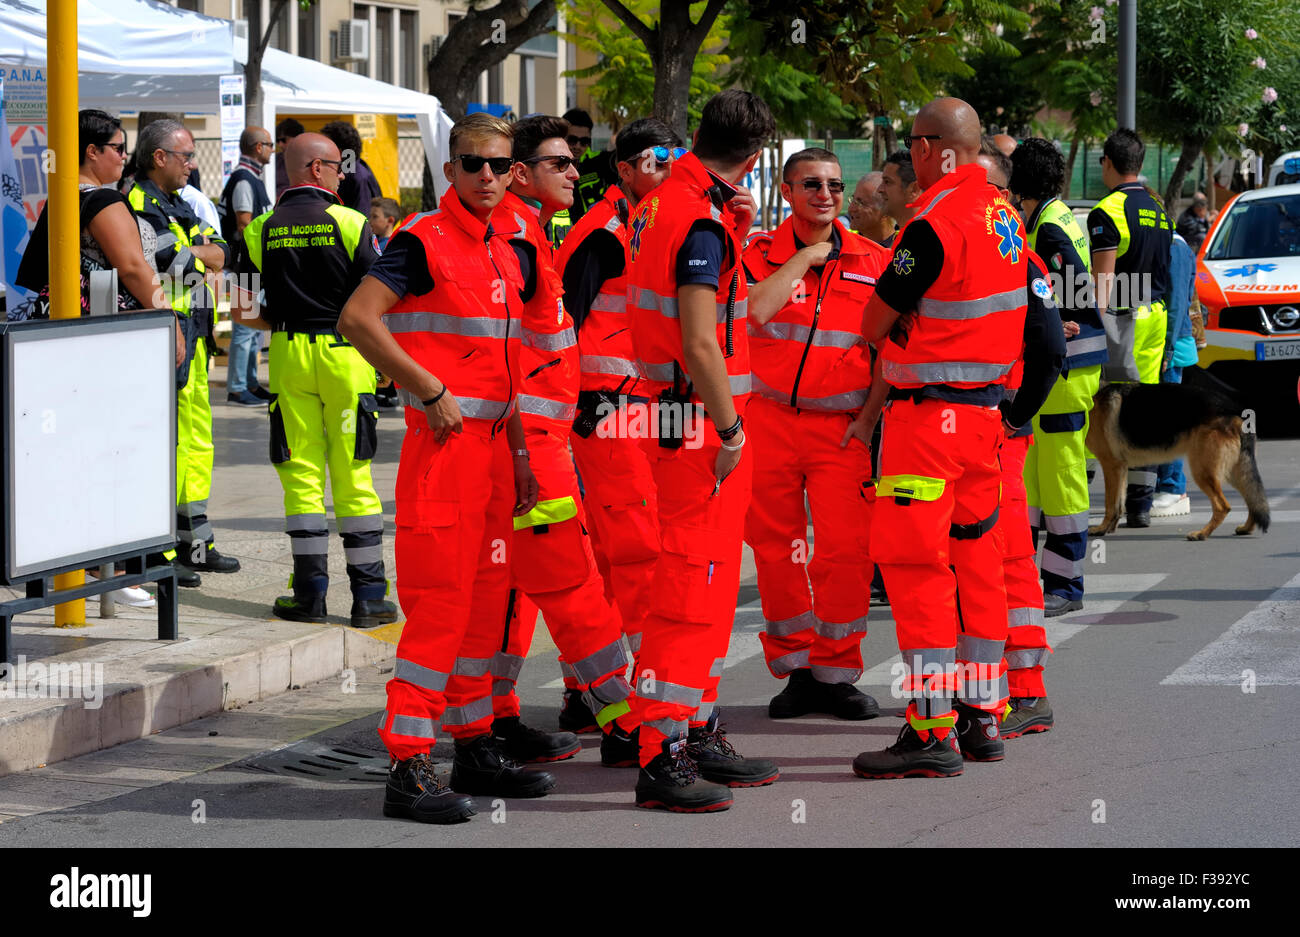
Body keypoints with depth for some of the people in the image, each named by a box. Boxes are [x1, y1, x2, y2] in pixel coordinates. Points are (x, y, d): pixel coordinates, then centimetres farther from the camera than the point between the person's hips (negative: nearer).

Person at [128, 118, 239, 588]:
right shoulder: (140, 206, -11)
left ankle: (195, 542, 23)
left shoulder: (178, 205, 20)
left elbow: (221, 255, 13)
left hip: (193, 337, 10)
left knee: (197, 439, 15)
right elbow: (172, 262, -20)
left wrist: (190, 252, -6)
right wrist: (200, 255, -1)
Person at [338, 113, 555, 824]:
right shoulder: (423, 242, -8)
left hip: (494, 443, 8)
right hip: (443, 442, -8)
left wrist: (520, 454, 14)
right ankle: (409, 768, -8)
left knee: (485, 601, 13)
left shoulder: (504, 251, 16)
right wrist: (431, 392, -16)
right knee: (439, 602, -10)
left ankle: (475, 748, 23)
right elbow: (357, 319, -18)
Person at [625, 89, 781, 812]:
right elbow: (699, 343, -23)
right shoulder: (701, 222, -18)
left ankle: (699, 733, 24)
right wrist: (730, 430, -16)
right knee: (693, 587, -9)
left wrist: (737, 233, 13)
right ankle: (662, 757, -10)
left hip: (688, 419, 10)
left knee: (712, 587, 17)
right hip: (700, 422, -10)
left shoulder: (662, 205, 13)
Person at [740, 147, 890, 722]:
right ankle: (796, 670, 15)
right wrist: (805, 256, -11)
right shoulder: (760, 253, 2)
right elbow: (755, 311, -17)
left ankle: (837, 674, 3)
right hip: (769, 419, 0)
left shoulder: (872, 261, 6)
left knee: (845, 550, -8)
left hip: (843, 427, 0)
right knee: (776, 548, 3)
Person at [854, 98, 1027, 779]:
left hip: (929, 414, -9)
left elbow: (873, 327, -11)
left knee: (915, 563, -6)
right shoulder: (1002, 213, 9)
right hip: (986, 409, 9)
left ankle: (932, 732, -8)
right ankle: (983, 714, 22)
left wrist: (898, 333, 10)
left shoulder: (935, 223, -18)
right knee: (975, 556, 15)